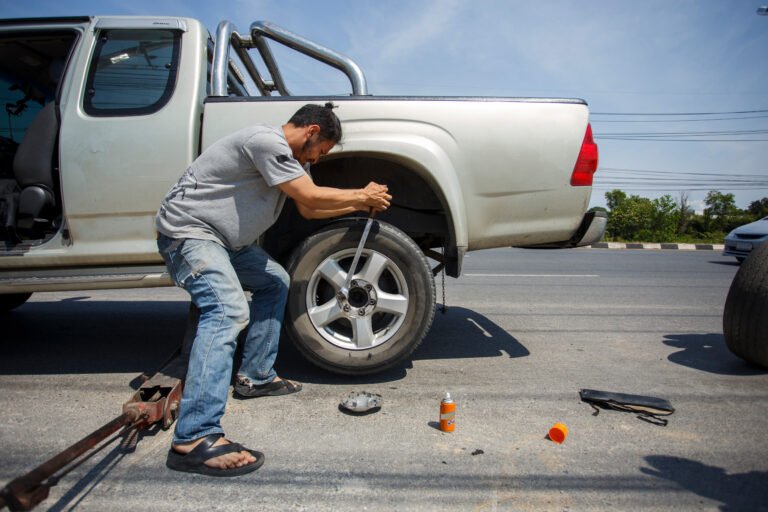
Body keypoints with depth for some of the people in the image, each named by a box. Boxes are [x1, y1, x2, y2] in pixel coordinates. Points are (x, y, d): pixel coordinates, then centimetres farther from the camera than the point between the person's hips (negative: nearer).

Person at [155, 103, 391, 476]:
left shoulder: (290, 156, 15)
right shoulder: (266, 141, -18)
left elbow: (308, 210, 21)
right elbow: (311, 197, -20)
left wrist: (359, 205, 17)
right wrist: (363, 196, -6)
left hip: (223, 236, 11)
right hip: (187, 230, -11)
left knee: (274, 282, 17)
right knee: (229, 310, -29)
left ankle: (255, 377, 21)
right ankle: (194, 439, -31)